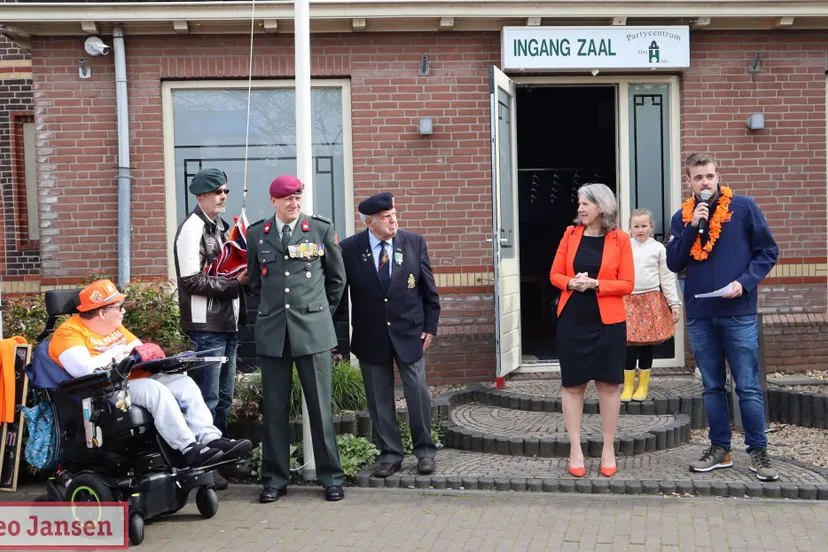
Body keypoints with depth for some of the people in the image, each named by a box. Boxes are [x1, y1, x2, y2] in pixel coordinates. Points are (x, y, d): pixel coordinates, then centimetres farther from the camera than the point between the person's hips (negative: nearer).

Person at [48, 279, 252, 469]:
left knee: (184, 382, -11)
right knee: (155, 389, -33)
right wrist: (115, 354, -11)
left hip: (138, 380, 9)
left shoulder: (114, 327, 20)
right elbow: (83, 369, -24)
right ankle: (189, 451, -35)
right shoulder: (69, 332, -8)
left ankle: (211, 439, -24)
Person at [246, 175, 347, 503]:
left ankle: (331, 478, 11)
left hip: (313, 330, -1)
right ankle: (275, 479, 15)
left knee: (320, 405, 1)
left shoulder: (321, 229, 3)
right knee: (274, 408, 4)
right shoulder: (256, 235, 8)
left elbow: (337, 278, 13)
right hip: (272, 331, 2)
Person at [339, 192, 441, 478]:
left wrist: (430, 325, 2)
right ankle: (390, 454, 20)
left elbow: (429, 288, 4)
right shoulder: (349, 248, -6)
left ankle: (424, 450, 19)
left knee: (418, 392, 2)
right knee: (379, 398, 7)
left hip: (409, 332, 0)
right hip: (370, 336, 0)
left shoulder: (414, 242, -2)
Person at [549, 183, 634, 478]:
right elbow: (555, 274, 7)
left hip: (608, 322, -2)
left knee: (608, 384, 5)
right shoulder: (571, 234, 4)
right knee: (572, 385, 4)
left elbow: (627, 284, -5)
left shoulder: (620, 239, -3)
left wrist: (595, 284, -18)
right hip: (572, 321, 2)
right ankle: (575, 449, 13)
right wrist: (571, 283, -14)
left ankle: (608, 449, 17)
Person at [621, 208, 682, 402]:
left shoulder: (658, 248, 3)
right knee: (630, 345, -2)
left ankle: (643, 386, 18)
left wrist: (675, 303, 0)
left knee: (647, 345, 6)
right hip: (628, 300, 0)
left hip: (651, 300, 0)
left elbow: (667, 278, 4)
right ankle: (628, 386, 10)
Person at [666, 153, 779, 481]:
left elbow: (768, 251, 0)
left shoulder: (743, 207, -1)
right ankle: (720, 449, 20)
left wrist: (744, 282, -14)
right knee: (712, 387, 11)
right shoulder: (682, 217, 8)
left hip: (738, 313, -3)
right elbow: (674, 264, 1)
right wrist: (693, 226, -10)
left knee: (748, 387, -1)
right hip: (700, 316, 3)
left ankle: (758, 452, 9)